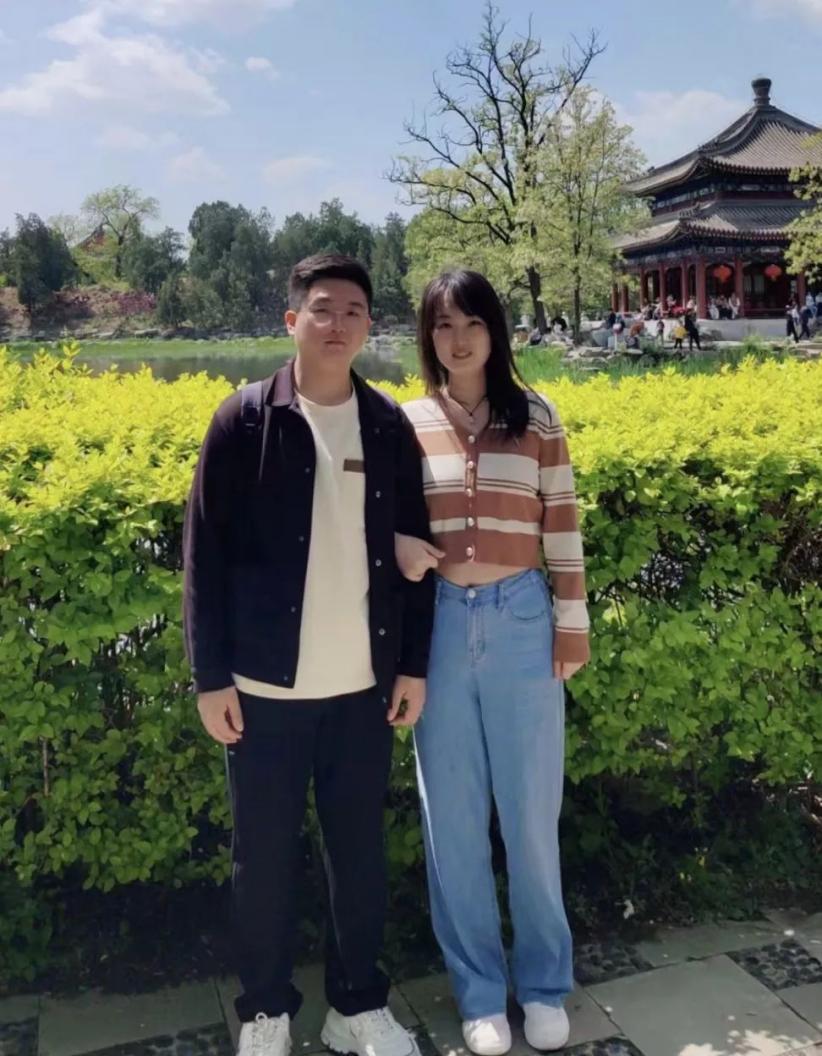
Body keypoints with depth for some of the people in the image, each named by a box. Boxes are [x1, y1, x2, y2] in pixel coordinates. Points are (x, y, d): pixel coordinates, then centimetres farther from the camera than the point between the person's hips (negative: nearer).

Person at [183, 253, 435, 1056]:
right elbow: (206, 554, -4)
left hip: (363, 686, 2)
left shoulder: (390, 427, 3)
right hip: (265, 685, -2)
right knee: (262, 854, 11)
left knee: (360, 850, 13)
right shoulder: (244, 422, -4)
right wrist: (211, 676, -7)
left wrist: (414, 663, 5)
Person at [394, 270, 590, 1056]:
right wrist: (399, 548, -14)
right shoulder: (404, 423, 2)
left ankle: (544, 983, 31)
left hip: (521, 622, 0)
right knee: (452, 816, 9)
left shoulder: (536, 417, 2)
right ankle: (479, 990, 28)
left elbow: (561, 526, 3)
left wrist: (572, 622, 1)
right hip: (439, 625, 1)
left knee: (532, 811, 10)